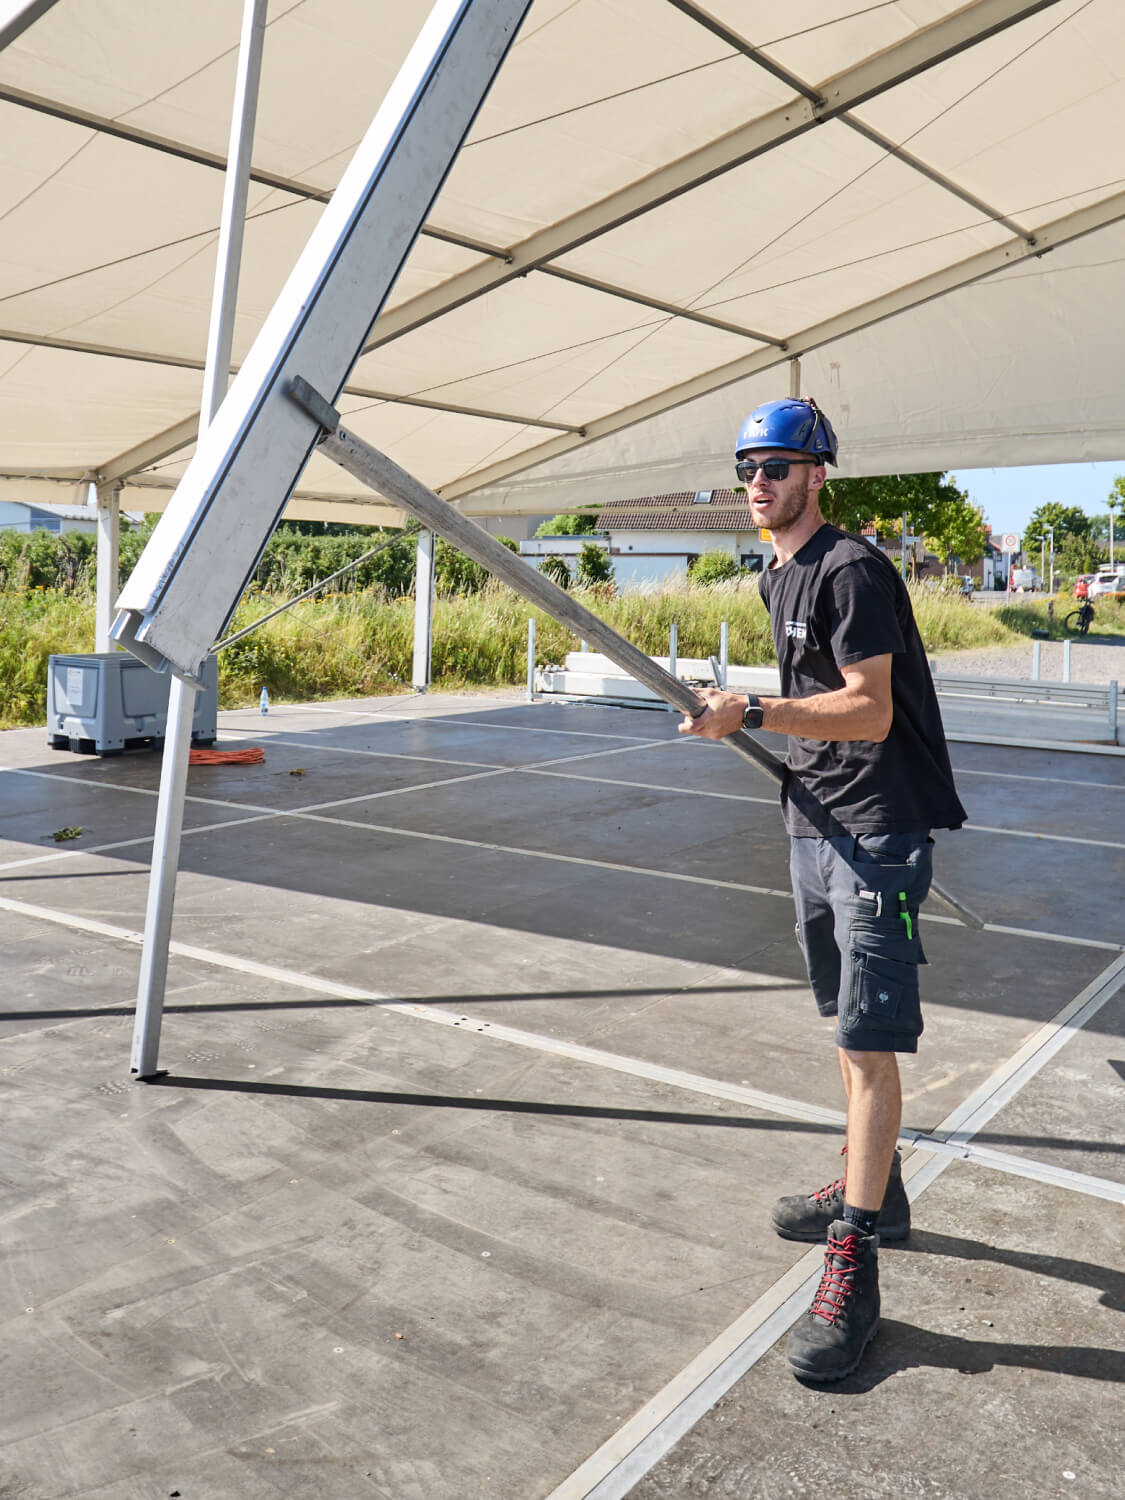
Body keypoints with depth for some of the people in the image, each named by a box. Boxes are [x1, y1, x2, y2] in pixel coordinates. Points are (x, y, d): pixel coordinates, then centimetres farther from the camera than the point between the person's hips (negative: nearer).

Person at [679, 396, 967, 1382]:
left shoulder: (852, 570, -15)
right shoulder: (779, 576, 15)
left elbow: (871, 712, -23)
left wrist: (755, 714, -30)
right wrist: (753, 722, 13)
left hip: (877, 828, -10)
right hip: (814, 821, 10)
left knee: (870, 1040, -9)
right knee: (846, 1025, 18)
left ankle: (854, 1263, -3)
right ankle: (875, 1190, 34)